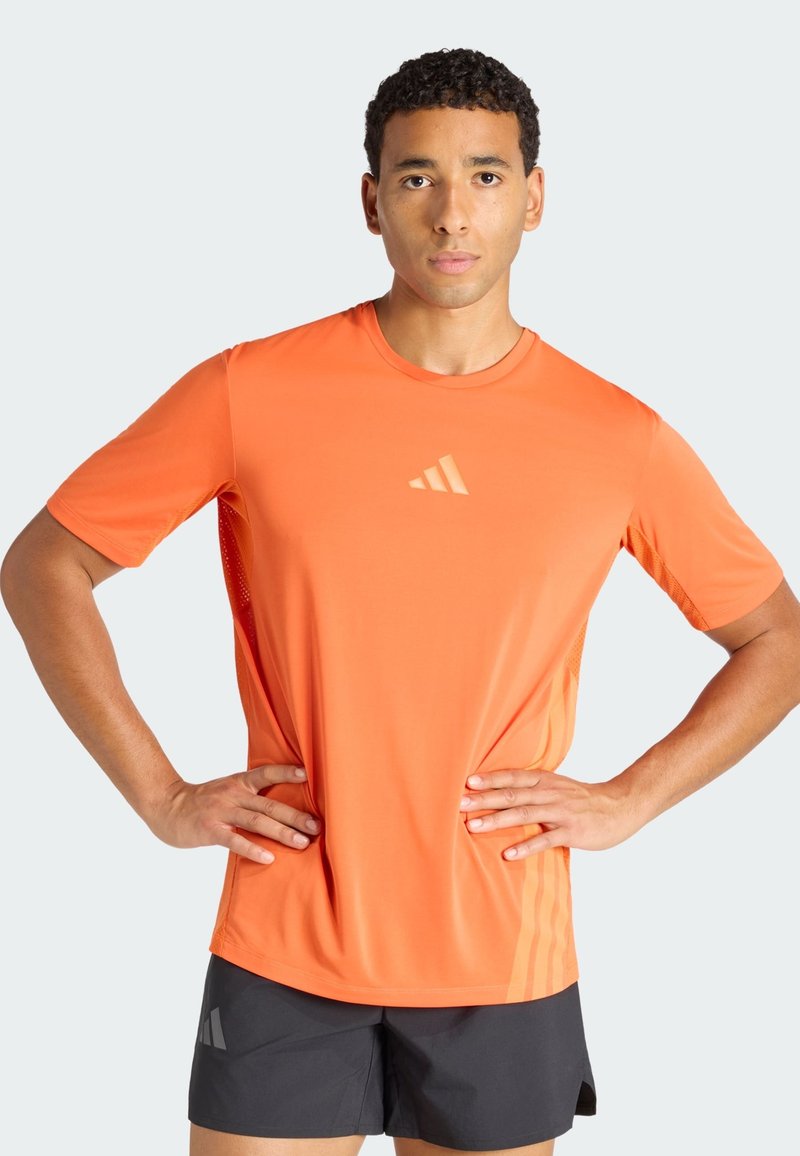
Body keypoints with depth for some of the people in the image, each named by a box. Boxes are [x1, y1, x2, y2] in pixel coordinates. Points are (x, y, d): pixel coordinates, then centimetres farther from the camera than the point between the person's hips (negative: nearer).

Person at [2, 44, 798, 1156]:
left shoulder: (619, 438, -1)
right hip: (286, 952, -1)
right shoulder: (250, 392, -5)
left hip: (507, 962, 1)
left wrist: (625, 802, -1)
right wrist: (159, 797, -4)